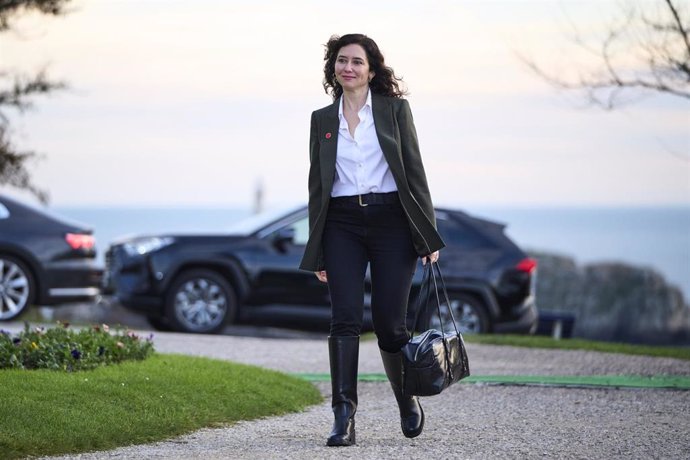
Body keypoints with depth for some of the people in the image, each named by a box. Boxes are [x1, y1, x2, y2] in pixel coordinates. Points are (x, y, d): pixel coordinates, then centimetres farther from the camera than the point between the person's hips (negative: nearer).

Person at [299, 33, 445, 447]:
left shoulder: (394, 109, 5)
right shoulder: (323, 119, 11)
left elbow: (414, 170, 3)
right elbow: (317, 184, 14)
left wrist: (428, 235, -3)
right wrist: (317, 253, 11)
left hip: (390, 222, -2)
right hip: (342, 224, 2)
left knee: (390, 324, -1)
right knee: (346, 319, -12)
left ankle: (408, 402, 24)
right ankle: (344, 418, -14)